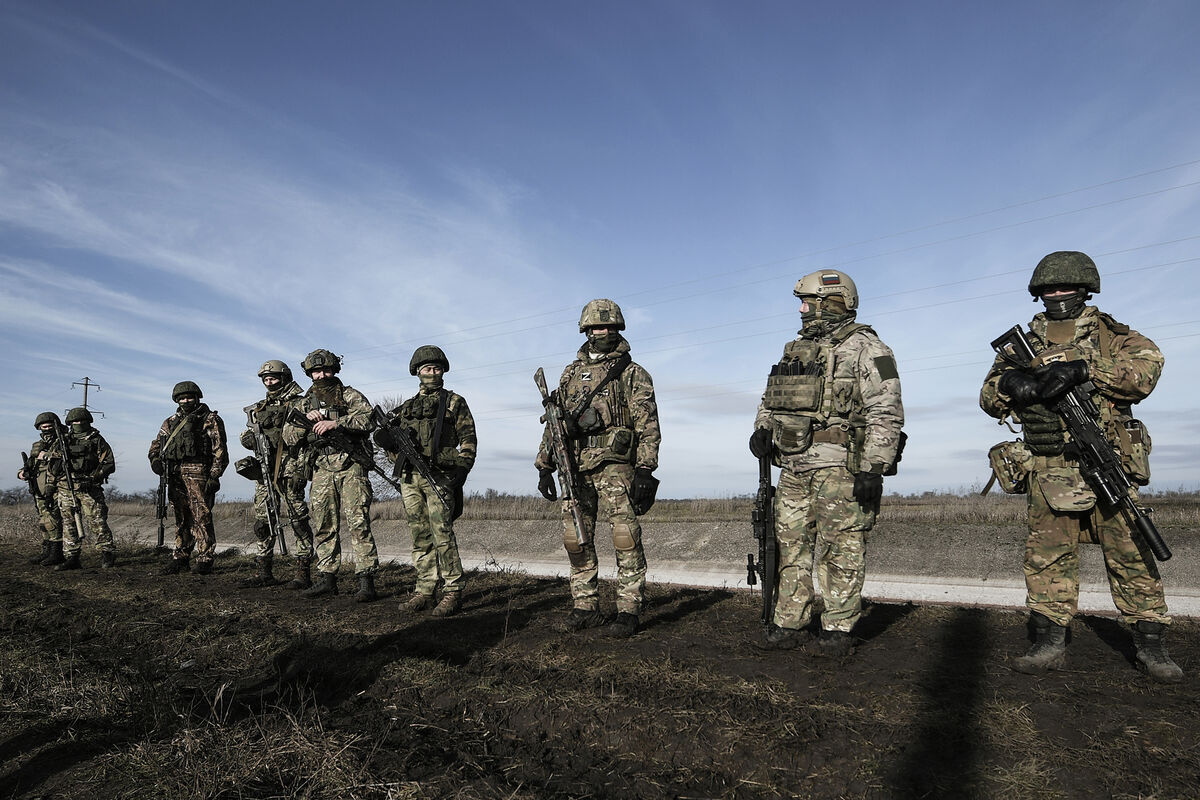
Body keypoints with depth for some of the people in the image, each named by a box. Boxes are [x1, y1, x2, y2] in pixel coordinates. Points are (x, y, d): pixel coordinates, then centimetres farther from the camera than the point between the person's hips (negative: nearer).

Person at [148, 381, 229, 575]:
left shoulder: (210, 420, 2)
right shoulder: (171, 422, 20)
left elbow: (220, 451, -4)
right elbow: (156, 444, 23)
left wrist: (214, 477, -12)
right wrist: (155, 459, 0)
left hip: (199, 475, -5)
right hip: (175, 475, 6)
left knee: (202, 518, -6)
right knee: (181, 519, 11)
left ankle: (204, 560, -2)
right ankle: (180, 558, 19)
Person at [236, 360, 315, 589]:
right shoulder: (259, 408, 19)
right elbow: (246, 436, 19)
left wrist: (300, 471, -17)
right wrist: (249, 437, -5)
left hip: (289, 471, -6)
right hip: (264, 472, 6)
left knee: (298, 520, -6)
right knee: (262, 522, 8)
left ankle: (304, 572, -2)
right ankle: (263, 572, 17)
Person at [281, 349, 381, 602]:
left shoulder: (350, 396, 4)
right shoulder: (303, 403, 18)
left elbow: (368, 419, -13)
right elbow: (289, 438, 11)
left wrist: (335, 422, -20)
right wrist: (306, 419, -6)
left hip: (350, 467, -5)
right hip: (321, 470, 5)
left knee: (358, 523, -9)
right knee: (324, 527, 9)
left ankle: (366, 581, -9)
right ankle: (327, 579, 19)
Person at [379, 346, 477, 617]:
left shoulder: (454, 401, 8)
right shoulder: (406, 407, 20)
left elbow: (468, 440, 3)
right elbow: (390, 442, 22)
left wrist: (461, 468, -8)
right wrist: (388, 438, -2)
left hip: (439, 475, -5)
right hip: (409, 477, 5)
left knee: (442, 535, -11)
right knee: (420, 538, 7)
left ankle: (453, 592, -5)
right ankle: (424, 592, 13)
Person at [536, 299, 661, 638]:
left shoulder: (633, 374, 4)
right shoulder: (571, 373, 18)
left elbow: (648, 426, -3)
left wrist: (645, 471, -13)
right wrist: (544, 466, 12)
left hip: (615, 465, -5)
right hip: (575, 467, 5)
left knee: (625, 536, -10)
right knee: (576, 539, 6)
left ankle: (629, 611, -1)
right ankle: (585, 607, 17)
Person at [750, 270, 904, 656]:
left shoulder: (864, 348, -4)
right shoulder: (795, 349, 19)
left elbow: (886, 413, -11)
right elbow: (770, 398, 27)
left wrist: (872, 469, -17)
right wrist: (762, 428, 7)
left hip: (840, 468, -7)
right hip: (794, 468, 7)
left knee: (840, 551, -1)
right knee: (792, 547, 9)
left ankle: (838, 631, 9)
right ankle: (789, 625, 18)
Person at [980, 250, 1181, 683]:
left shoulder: (1109, 333, 9)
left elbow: (1147, 364, -10)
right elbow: (990, 401, 9)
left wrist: (1083, 370, -23)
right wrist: (1008, 380, -14)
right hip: (1049, 470, 2)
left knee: (1129, 550, 1)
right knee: (1048, 553, 1)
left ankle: (1151, 644, 14)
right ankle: (1049, 642, 8)